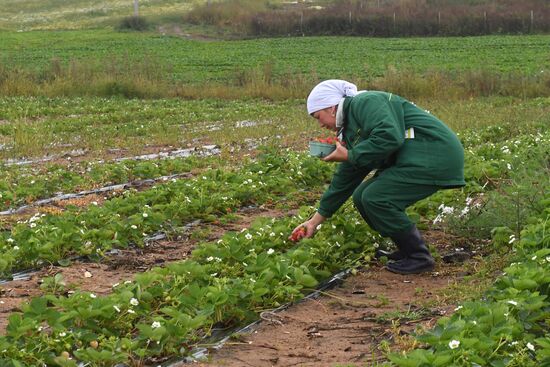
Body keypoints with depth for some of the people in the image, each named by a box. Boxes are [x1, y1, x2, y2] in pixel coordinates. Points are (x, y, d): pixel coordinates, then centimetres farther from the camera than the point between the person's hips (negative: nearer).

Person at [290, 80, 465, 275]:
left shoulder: (366, 102, -11)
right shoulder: (351, 130, 17)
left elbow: (390, 137, -28)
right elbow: (345, 179, 22)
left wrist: (349, 155, -15)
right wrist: (315, 221, 24)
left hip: (436, 155, -10)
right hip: (414, 161, 10)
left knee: (375, 198, -16)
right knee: (363, 196, 7)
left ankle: (419, 257, -3)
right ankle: (406, 250, 18)